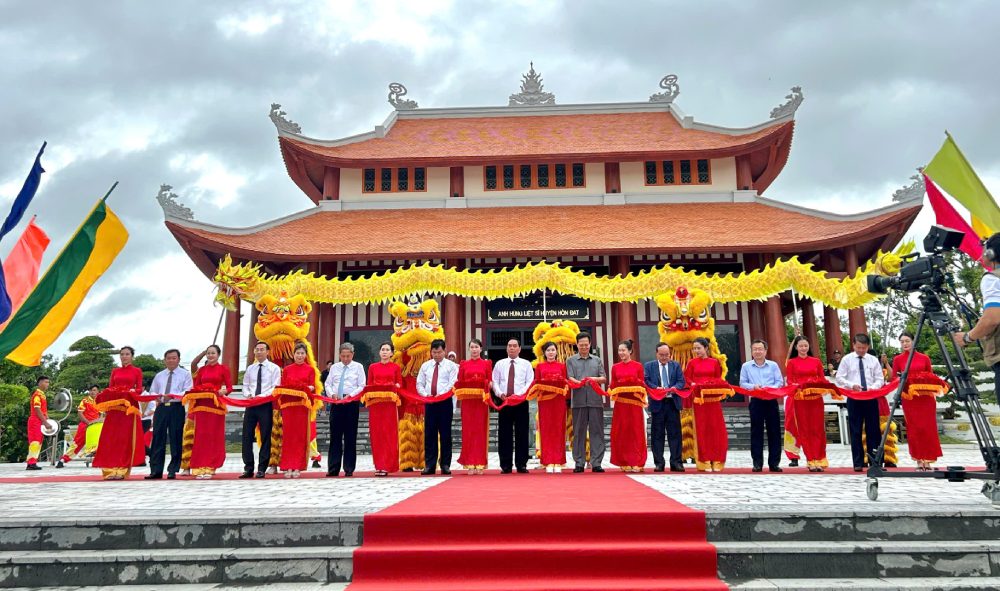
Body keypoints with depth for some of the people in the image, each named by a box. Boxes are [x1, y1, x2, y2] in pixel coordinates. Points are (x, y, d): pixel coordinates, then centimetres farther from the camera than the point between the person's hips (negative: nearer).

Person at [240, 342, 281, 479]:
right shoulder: (250, 368, 15)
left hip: (266, 404, -4)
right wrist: (248, 395, -6)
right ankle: (248, 468, 8)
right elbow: (245, 385, 15)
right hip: (251, 404, 4)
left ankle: (262, 468, 5)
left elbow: (275, 388, -7)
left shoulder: (274, 368, 1)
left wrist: (261, 396, -17)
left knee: (266, 437, -1)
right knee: (247, 436, 1)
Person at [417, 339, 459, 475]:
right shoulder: (425, 366, 14)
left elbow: (453, 384, -8)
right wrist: (425, 395, -6)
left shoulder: (451, 366, 2)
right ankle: (429, 465, 7)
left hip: (445, 402, -3)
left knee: (445, 434, 1)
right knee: (429, 434, 3)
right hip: (429, 402, 3)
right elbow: (419, 384, 12)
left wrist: (440, 394, -20)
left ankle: (445, 465, 7)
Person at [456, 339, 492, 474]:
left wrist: (487, 384, -11)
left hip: (482, 400, -1)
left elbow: (490, 382, 7)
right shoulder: (463, 364, 10)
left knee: (481, 430, 0)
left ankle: (480, 463, 4)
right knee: (468, 430, -1)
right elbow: (459, 383, 8)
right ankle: (470, 464, 3)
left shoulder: (487, 364, 8)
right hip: (467, 400, 1)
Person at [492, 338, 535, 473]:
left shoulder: (526, 364, 8)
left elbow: (530, 382, -1)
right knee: (504, 434, 1)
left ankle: (521, 464, 6)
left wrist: (519, 394, -15)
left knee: (522, 434, 0)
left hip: (521, 401, -1)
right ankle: (506, 465, 7)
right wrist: (500, 394, -10)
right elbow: (494, 381, 8)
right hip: (504, 401, 1)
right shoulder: (500, 364, 13)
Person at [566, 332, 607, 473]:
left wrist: (596, 379, -12)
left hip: (595, 400, 1)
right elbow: (570, 378, 1)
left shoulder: (597, 360, 16)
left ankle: (596, 463, 2)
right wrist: (579, 383, -19)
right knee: (579, 432, 1)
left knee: (597, 431, -1)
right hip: (578, 401, -1)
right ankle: (579, 463, 7)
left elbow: (604, 378, 10)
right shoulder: (571, 360, 12)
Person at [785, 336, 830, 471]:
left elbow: (822, 379, 11)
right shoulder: (791, 362, 5)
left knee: (818, 429, 0)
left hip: (816, 398, 1)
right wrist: (797, 387, -18)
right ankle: (811, 460, 6)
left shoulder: (816, 361, 11)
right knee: (804, 429, 1)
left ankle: (819, 460, 6)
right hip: (800, 399, -1)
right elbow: (789, 381, 1)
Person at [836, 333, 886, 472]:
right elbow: (839, 378, 0)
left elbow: (880, 379, 6)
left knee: (873, 430, 3)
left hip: (871, 397, 1)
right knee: (855, 431, 1)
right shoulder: (847, 359, 2)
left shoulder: (873, 360, 7)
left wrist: (873, 387, -14)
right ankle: (858, 463, 7)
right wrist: (852, 385, -17)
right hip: (854, 398, -1)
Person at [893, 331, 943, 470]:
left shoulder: (924, 358, 6)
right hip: (909, 398, -1)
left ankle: (928, 460, 7)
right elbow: (894, 379, 4)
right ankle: (919, 460, 6)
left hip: (926, 397, 1)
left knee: (928, 428, 0)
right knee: (914, 429, 0)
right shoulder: (897, 359, 4)